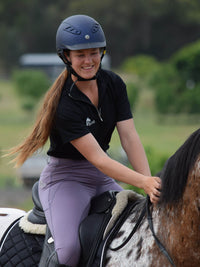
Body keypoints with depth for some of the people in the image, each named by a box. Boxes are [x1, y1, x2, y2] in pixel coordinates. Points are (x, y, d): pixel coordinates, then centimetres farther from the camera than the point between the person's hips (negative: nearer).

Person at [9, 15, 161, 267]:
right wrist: (144, 182, -36)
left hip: (104, 178, 7)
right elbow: (98, 159, -26)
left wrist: (151, 184, -21)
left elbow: (129, 138, -8)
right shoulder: (64, 104, -22)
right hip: (65, 177, -7)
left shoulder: (113, 84, -2)